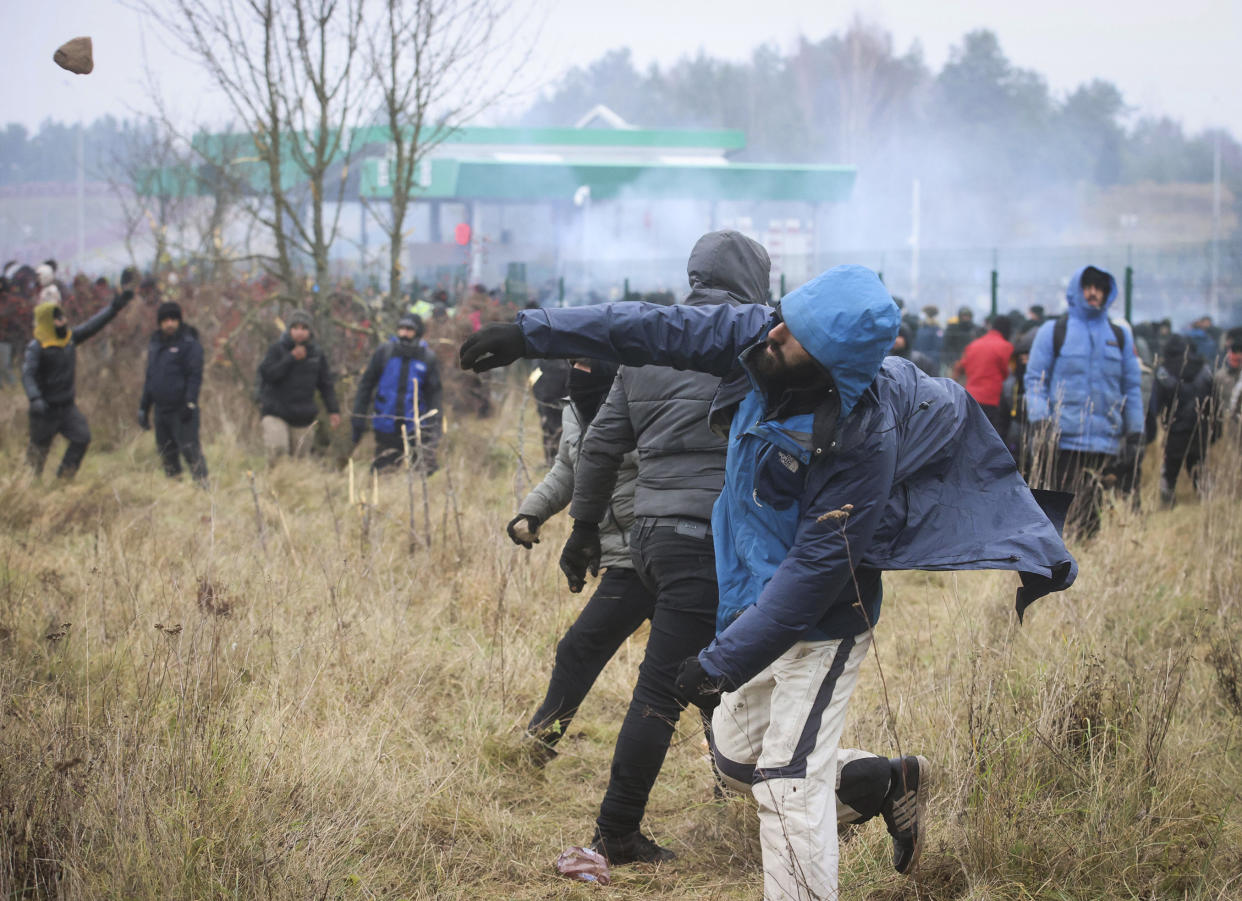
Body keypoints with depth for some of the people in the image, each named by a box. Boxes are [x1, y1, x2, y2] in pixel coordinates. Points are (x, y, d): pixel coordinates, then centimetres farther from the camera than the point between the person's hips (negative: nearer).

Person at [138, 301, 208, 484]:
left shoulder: (189, 344, -5)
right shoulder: (154, 345, 16)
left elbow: (195, 376, -12)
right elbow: (150, 378, 22)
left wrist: (190, 403, -21)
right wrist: (143, 407, 20)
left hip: (181, 409, -7)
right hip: (162, 410, 7)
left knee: (189, 449, -14)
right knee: (166, 452, 9)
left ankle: (202, 483, -14)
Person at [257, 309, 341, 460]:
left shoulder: (317, 355, 6)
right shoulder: (277, 349, -2)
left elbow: (326, 385, 12)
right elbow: (267, 374, -14)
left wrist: (333, 410, 4)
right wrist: (291, 358, -16)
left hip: (302, 418, 3)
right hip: (275, 413, -3)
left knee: (300, 457, 3)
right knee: (277, 447, -24)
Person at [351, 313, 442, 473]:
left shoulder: (428, 358, 0)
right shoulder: (384, 352, -1)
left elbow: (434, 394, 3)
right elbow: (366, 386, 5)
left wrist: (434, 427, -6)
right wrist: (358, 420, 1)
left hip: (415, 428, 0)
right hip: (386, 428, 0)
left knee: (426, 472, -5)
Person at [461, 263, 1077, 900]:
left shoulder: (864, 441, -33)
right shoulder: (761, 339, -15)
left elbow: (816, 567, -28)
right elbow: (657, 331, -5)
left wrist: (723, 662, -24)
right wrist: (532, 333, -3)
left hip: (821, 621, -8)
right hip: (756, 599, 8)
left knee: (788, 785, -11)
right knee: (736, 754, 21)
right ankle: (893, 783, 38)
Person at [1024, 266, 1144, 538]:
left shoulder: (1120, 336, 16)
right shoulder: (1053, 332, 8)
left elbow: (1132, 387, 18)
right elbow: (1035, 380, 4)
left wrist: (1135, 435, 11)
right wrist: (1040, 424, -9)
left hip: (1104, 442, 2)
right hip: (1060, 441, -2)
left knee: (1090, 518, -1)